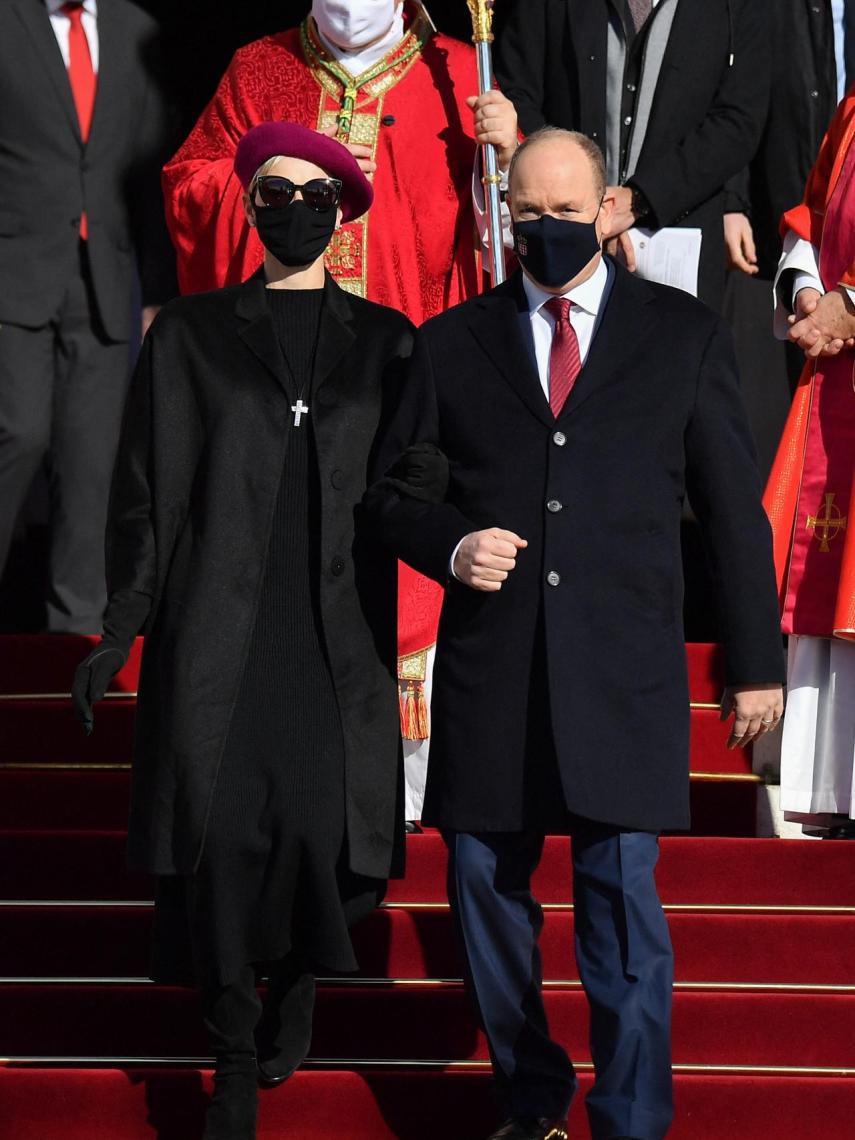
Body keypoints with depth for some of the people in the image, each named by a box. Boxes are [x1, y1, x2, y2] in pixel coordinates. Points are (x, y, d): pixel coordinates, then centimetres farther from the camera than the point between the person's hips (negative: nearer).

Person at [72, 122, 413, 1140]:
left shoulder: (383, 340, 12)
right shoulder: (190, 336, 10)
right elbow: (147, 493, 8)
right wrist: (120, 632, 4)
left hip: (338, 638, 0)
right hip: (216, 633, 0)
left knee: (322, 824, -8)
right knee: (219, 830, -7)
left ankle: (297, 982, 25)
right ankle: (235, 1054, 11)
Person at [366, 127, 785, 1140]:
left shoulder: (685, 334, 8)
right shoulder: (451, 341, 11)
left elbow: (733, 509, 8)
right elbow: (387, 488, 15)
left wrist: (754, 664, 6)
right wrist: (449, 545, -7)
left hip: (623, 670, -2)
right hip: (488, 673, 2)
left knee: (623, 906, -4)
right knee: (485, 888, 7)